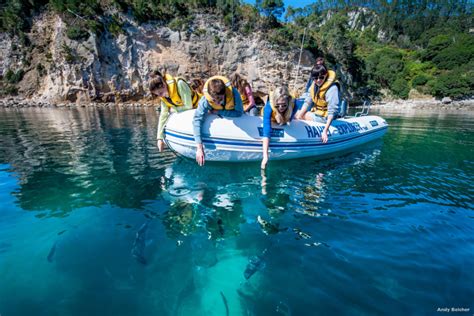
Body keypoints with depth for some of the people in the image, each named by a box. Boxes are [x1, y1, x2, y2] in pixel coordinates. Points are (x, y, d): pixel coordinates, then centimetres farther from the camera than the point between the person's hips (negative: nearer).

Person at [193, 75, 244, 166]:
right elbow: (197, 120, -47)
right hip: (216, 115, 0)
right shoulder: (205, 100, -42)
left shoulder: (234, 93, -43)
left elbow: (239, 112, -32)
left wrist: (218, 112, -39)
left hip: (233, 114, 0)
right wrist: (199, 148, -55)